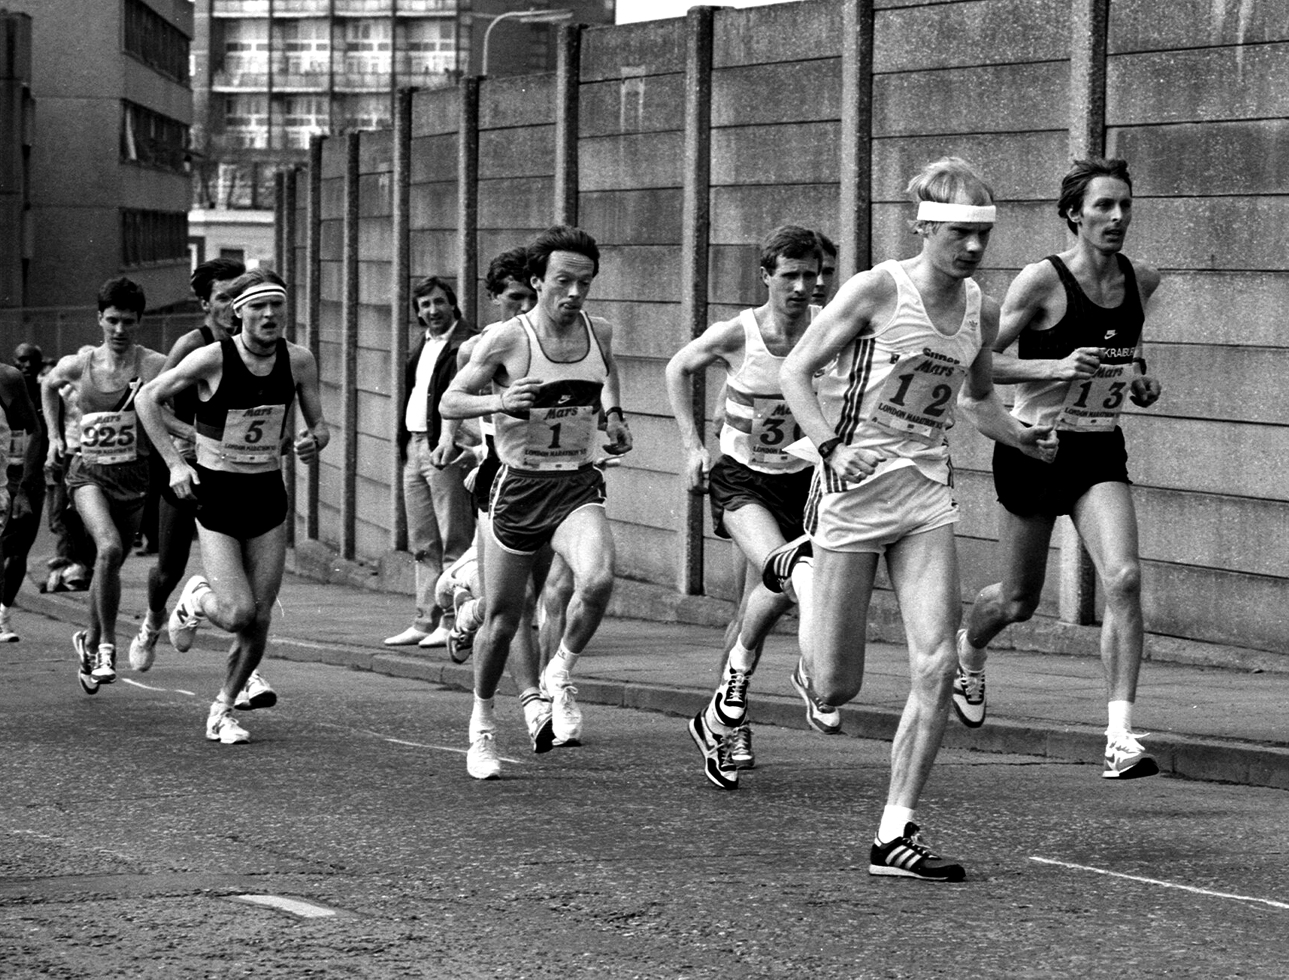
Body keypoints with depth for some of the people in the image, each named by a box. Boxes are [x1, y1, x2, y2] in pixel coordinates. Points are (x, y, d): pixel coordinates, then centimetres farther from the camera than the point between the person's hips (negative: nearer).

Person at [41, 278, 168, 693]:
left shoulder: (154, 366, -8)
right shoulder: (78, 366, 0)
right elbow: (48, 384, 22)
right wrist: (53, 435, 18)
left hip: (134, 476, 0)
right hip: (89, 472, 0)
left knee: (110, 563, 12)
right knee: (109, 548, -26)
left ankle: (91, 643, 38)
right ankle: (107, 645, -15)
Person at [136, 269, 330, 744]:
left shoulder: (298, 361, -4)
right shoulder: (213, 359, -15)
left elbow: (319, 425, 9)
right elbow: (148, 398, -4)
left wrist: (312, 441, -15)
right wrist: (174, 462, -10)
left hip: (268, 495, 4)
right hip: (216, 496, -4)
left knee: (259, 621, 2)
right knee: (239, 613, -15)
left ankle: (223, 709, 23)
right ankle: (196, 599, 20)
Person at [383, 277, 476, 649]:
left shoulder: (466, 345, -8)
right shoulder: (422, 347, 19)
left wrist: (451, 441, -29)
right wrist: (405, 445, 12)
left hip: (446, 450, -9)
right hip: (414, 447, 9)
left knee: (454, 541, -6)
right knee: (423, 545, 11)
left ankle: (453, 622, -6)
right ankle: (425, 621, 15)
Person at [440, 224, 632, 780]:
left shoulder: (600, 334, 1)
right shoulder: (507, 341, -12)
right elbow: (449, 402, -7)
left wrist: (612, 413, 10)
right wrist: (499, 402, -25)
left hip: (577, 488, 2)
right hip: (518, 488, -2)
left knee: (598, 579, -28)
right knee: (502, 619, 7)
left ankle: (561, 673, -1)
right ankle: (482, 726, 30)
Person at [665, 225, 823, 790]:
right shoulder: (735, 335, -15)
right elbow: (678, 369, 5)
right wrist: (693, 444, -1)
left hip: (800, 479, 3)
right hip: (740, 477, -3)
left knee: (759, 603, 8)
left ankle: (720, 722, 25)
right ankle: (738, 676, -4)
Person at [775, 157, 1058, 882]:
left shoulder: (981, 311, 6)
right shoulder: (878, 291, -11)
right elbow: (796, 371, -7)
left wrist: (1022, 436, 4)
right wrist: (831, 445, -22)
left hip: (928, 493, 4)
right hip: (857, 485, -4)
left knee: (937, 666, -10)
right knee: (835, 689, 0)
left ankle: (895, 835, -3)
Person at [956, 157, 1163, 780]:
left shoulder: (1142, 281, 2)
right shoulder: (1043, 281, -15)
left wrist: (1139, 379, 4)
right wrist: (1057, 367, -26)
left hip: (1100, 450, 3)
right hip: (1033, 446, -3)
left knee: (1124, 579, -18)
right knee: (1019, 600, 11)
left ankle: (1121, 736, -19)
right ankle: (969, 649, 48)